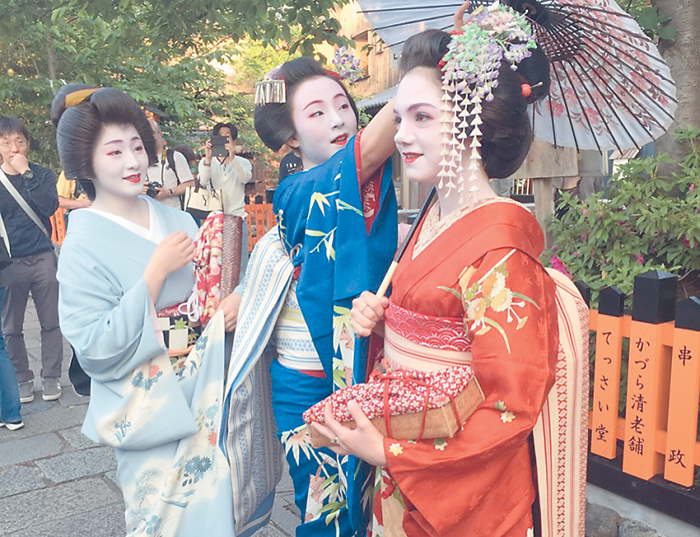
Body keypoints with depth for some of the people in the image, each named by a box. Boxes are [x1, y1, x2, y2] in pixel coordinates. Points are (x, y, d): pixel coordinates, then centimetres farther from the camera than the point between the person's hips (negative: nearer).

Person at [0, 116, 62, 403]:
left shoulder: (42, 174, 4)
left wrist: (26, 173, -14)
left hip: (43, 258, 0)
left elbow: (49, 207, -13)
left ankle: (51, 377, 17)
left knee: (50, 323, 5)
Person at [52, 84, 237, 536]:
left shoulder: (177, 221, 3)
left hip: (206, 396, 5)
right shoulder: (83, 246, -11)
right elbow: (96, 350, -19)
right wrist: (157, 270, -21)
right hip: (152, 410, -4)